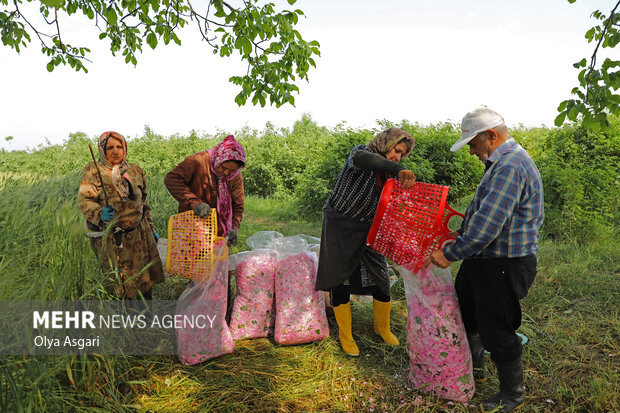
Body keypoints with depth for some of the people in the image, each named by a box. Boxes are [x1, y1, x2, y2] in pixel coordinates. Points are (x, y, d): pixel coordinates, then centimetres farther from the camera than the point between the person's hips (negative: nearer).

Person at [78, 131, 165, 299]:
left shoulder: (135, 170, 13)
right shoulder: (93, 170, -1)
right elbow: (84, 199, -10)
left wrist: (151, 228, 18)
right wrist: (100, 213, -31)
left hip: (138, 232, 4)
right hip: (110, 237, -4)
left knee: (145, 275, 7)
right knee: (120, 282, 0)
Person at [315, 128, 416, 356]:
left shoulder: (388, 174, 9)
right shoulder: (363, 151, -12)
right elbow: (360, 158, -39)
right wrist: (398, 170, -50)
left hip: (367, 228, 6)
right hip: (339, 226, -6)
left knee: (381, 278, 6)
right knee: (340, 280, 1)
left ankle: (382, 327, 31)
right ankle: (345, 334, 19)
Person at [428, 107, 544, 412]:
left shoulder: (509, 167, -25)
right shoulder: (505, 161, 12)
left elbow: (487, 224, -30)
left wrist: (451, 254, -22)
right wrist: (464, 232, 14)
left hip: (502, 266, -11)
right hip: (485, 258, 11)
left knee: (496, 330, 5)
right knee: (465, 309, 23)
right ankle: (474, 367, 44)